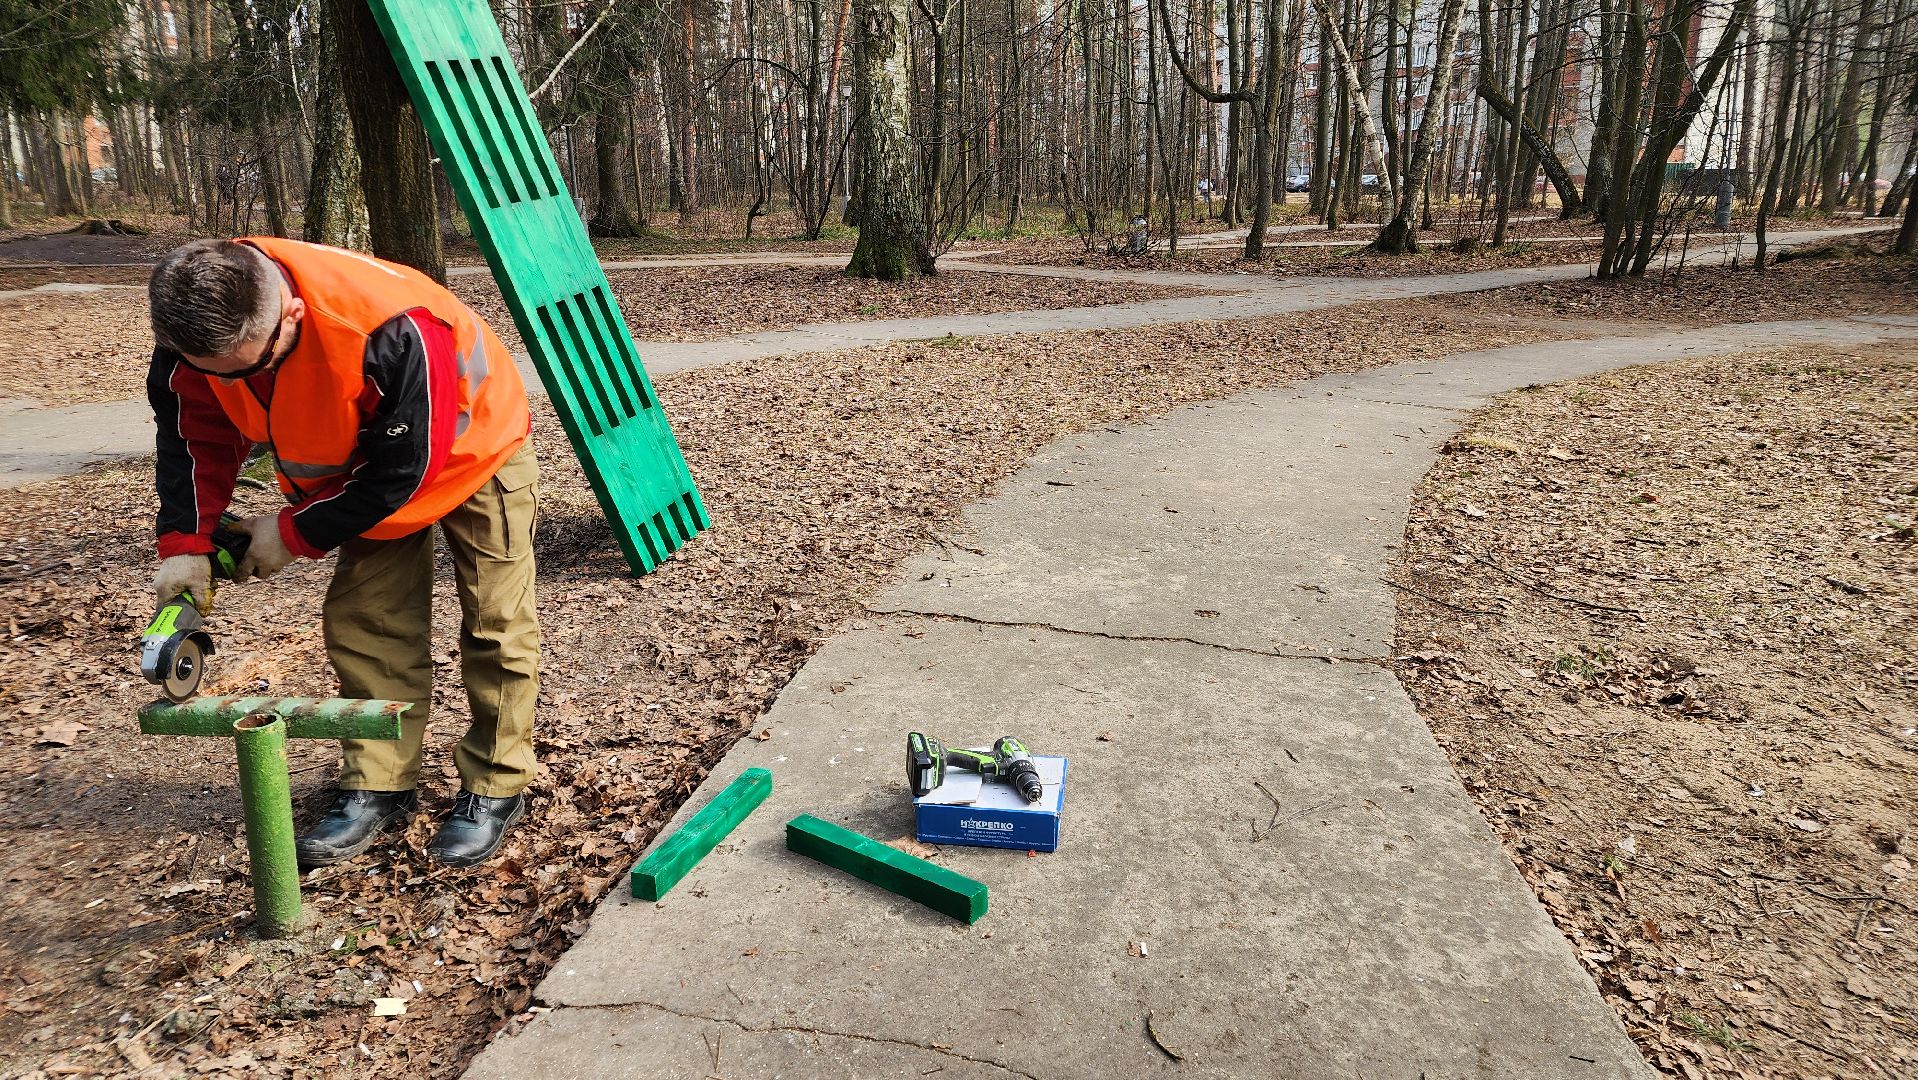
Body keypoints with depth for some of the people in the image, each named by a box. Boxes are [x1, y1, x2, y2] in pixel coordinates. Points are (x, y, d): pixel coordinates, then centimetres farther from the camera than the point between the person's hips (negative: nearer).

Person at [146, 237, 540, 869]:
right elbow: (195, 440, -5)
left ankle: (495, 788, 8)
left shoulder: (395, 334, -43)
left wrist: (295, 535, -22)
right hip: (365, 465, 6)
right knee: (364, 621, 2)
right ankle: (378, 787, 13)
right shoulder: (200, 332, -21)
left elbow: (400, 472, -32)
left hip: (473, 448, -6)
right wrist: (185, 544, -14)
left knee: (495, 625, -5)